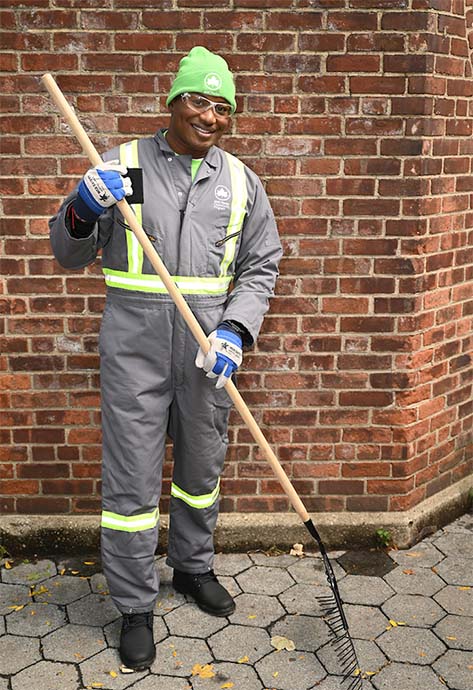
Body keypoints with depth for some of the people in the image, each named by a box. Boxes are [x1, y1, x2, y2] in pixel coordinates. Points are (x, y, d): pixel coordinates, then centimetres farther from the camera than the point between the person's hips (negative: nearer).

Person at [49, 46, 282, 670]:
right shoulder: (121, 165, -1)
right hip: (134, 350, -3)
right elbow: (69, 255, 3)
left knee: (202, 469, 18)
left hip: (209, 352, 3)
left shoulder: (240, 181, 7)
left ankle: (193, 567, 43)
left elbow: (260, 264, 8)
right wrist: (81, 212, -20)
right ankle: (135, 607, 22)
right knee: (131, 482, 2)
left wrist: (237, 329, -8)